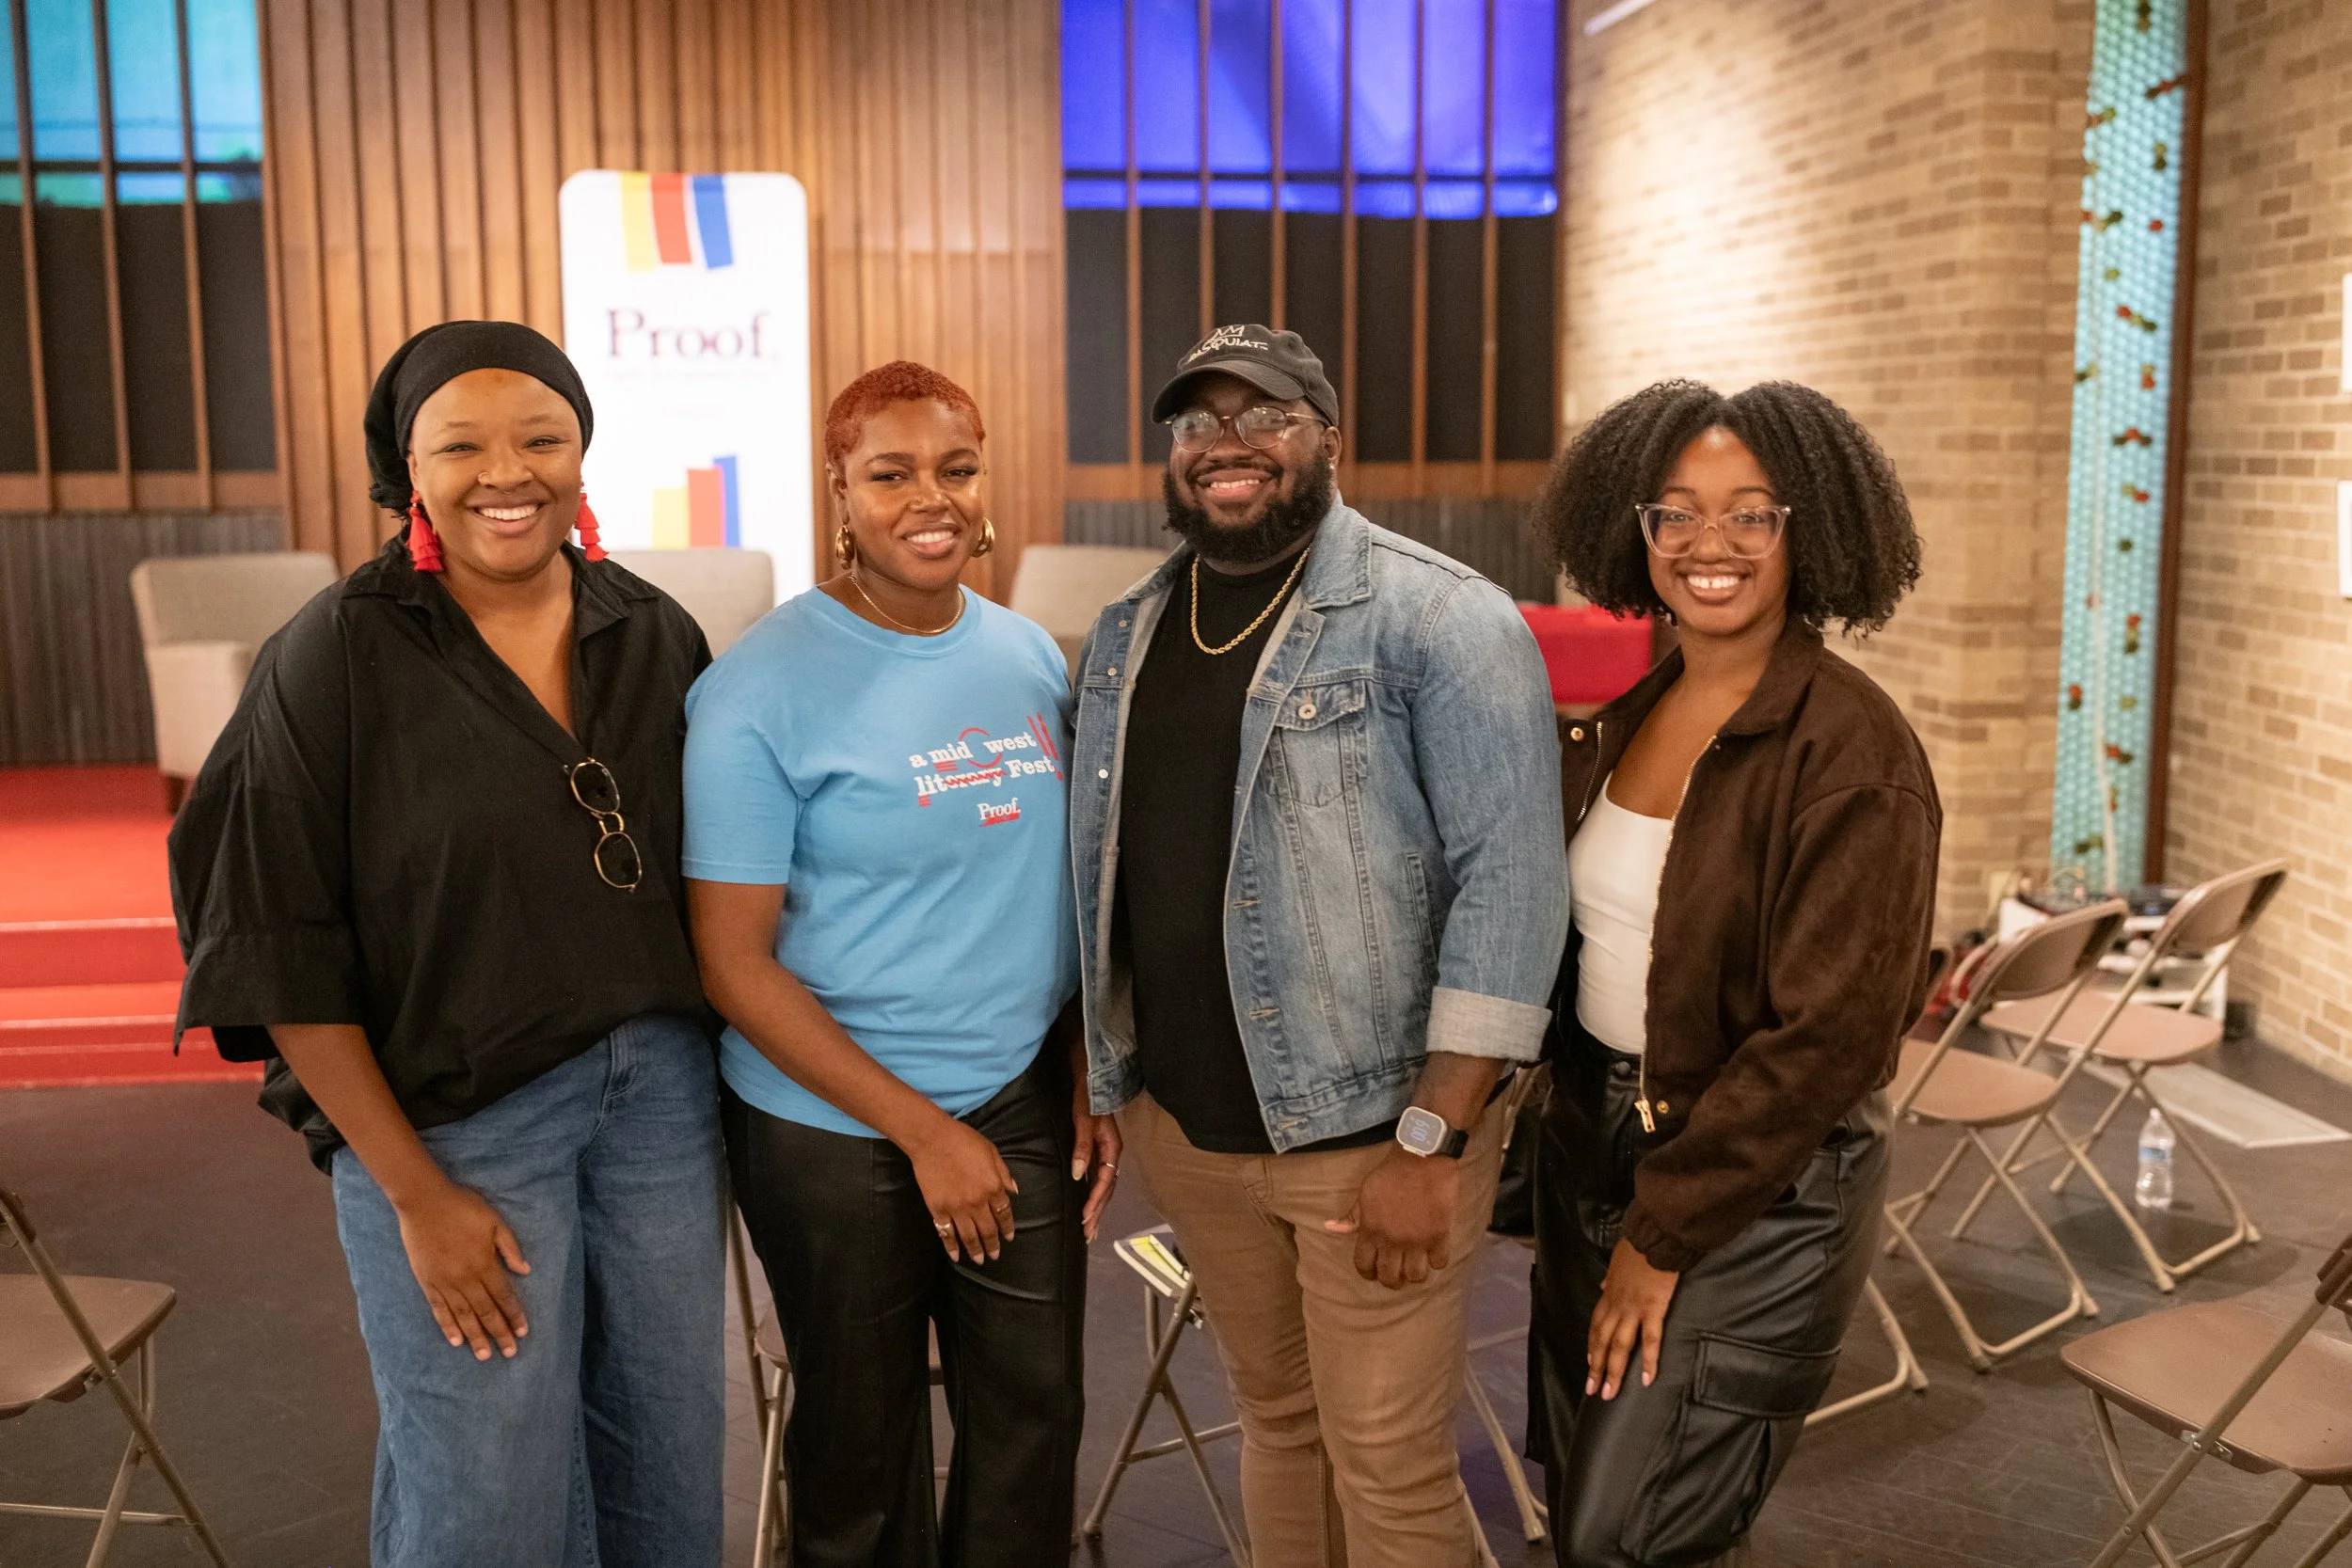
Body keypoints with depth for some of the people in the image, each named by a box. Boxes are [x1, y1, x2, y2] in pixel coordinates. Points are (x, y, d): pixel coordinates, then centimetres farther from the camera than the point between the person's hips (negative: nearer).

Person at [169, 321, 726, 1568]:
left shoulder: (656, 638, 2)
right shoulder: (332, 659, -10)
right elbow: (281, 952, -10)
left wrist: (715, 1083, 5)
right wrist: (415, 1193, -11)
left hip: (661, 1088, 4)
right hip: (451, 1120, -4)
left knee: (673, 1464, 15)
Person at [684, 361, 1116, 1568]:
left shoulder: (1031, 655, 2)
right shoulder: (763, 690, -13)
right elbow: (733, 962, -14)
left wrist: (1091, 1078, 4)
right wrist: (923, 1131, -14)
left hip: (1025, 1104, 4)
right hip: (833, 1125, -4)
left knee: (1034, 1417, 14)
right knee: (863, 1441, 14)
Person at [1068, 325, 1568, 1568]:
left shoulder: (1440, 621, -11)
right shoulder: (1124, 637, 9)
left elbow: (1509, 879, -17)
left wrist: (1434, 1139, -20)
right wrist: (1105, 1082, 12)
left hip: (1369, 1130, -5)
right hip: (1184, 1127, 6)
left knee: (1387, 1466, 4)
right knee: (1274, 1416, 20)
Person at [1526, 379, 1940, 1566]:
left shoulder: (1851, 752, -18)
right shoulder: (1619, 712, 3)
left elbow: (1827, 1038, -19)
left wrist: (1665, 1231, -15)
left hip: (1758, 1189, -7)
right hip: (1591, 1143, 7)